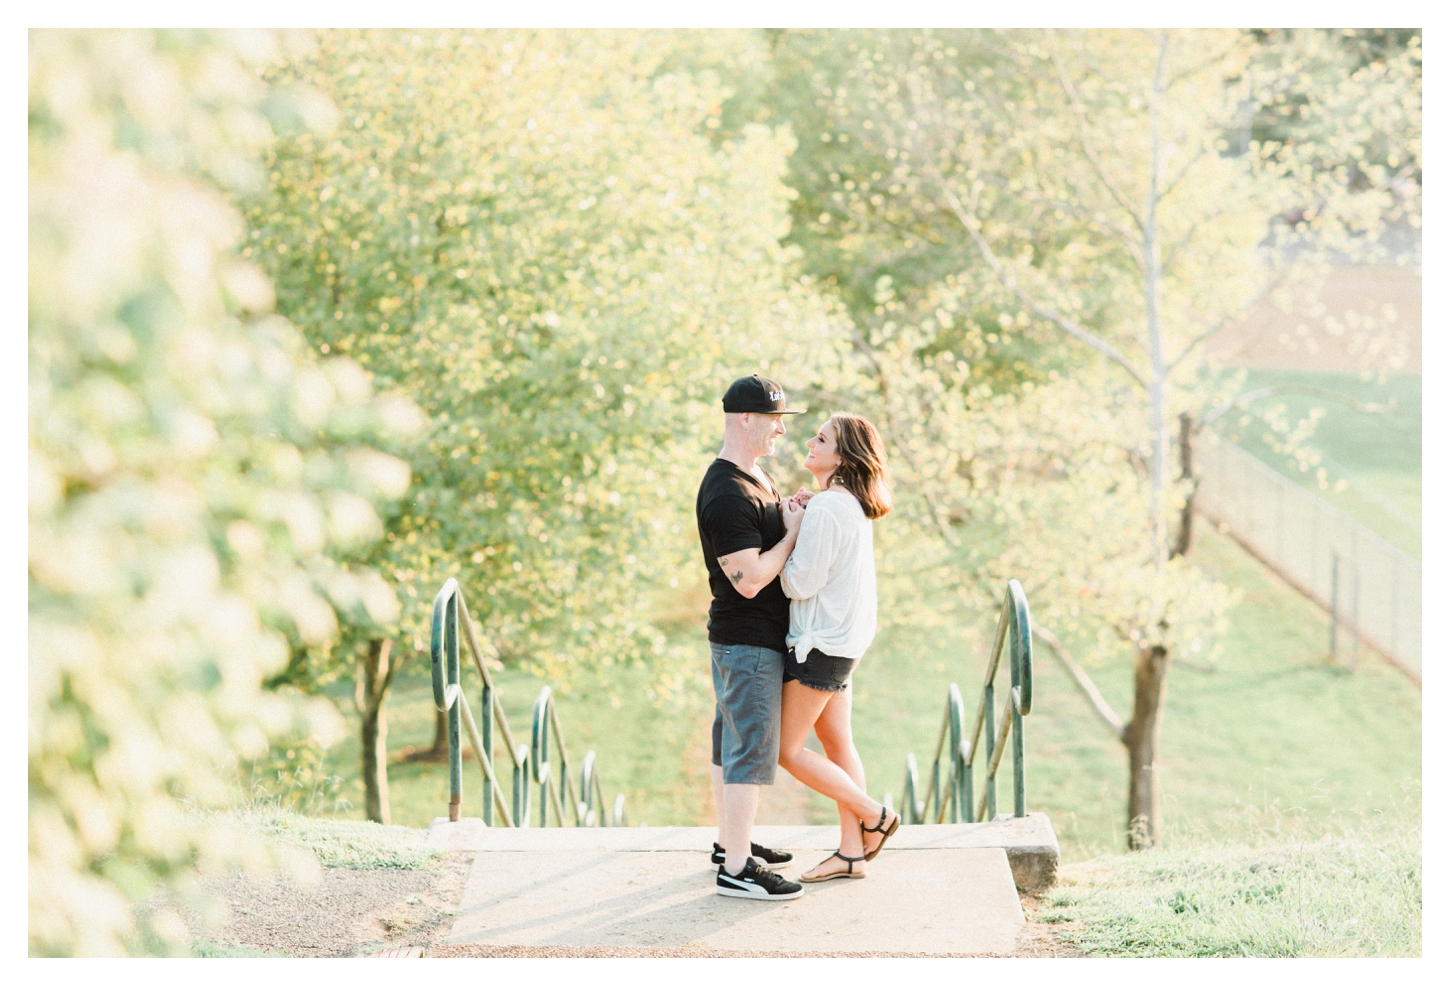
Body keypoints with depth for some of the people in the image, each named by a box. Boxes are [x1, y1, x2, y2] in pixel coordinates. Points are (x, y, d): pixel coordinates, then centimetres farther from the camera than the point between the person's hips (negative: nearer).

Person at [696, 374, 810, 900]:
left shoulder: (752, 476, 11)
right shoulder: (726, 495, -23)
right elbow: (750, 578, -27)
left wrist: (794, 515, 5)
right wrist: (794, 534, -15)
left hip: (739, 638, 11)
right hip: (750, 643, -11)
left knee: (731, 739, 18)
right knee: (752, 749, -8)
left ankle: (730, 842, 29)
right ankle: (736, 869, -5)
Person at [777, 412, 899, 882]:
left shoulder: (825, 509, -20)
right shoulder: (852, 505, 11)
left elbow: (800, 583, -19)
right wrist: (798, 520, 1)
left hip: (821, 642, -10)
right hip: (841, 639, 10)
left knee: (787, 750, -2)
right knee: (836, 743, 12)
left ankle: (874, 815, 5)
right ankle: (851, 852, 15)